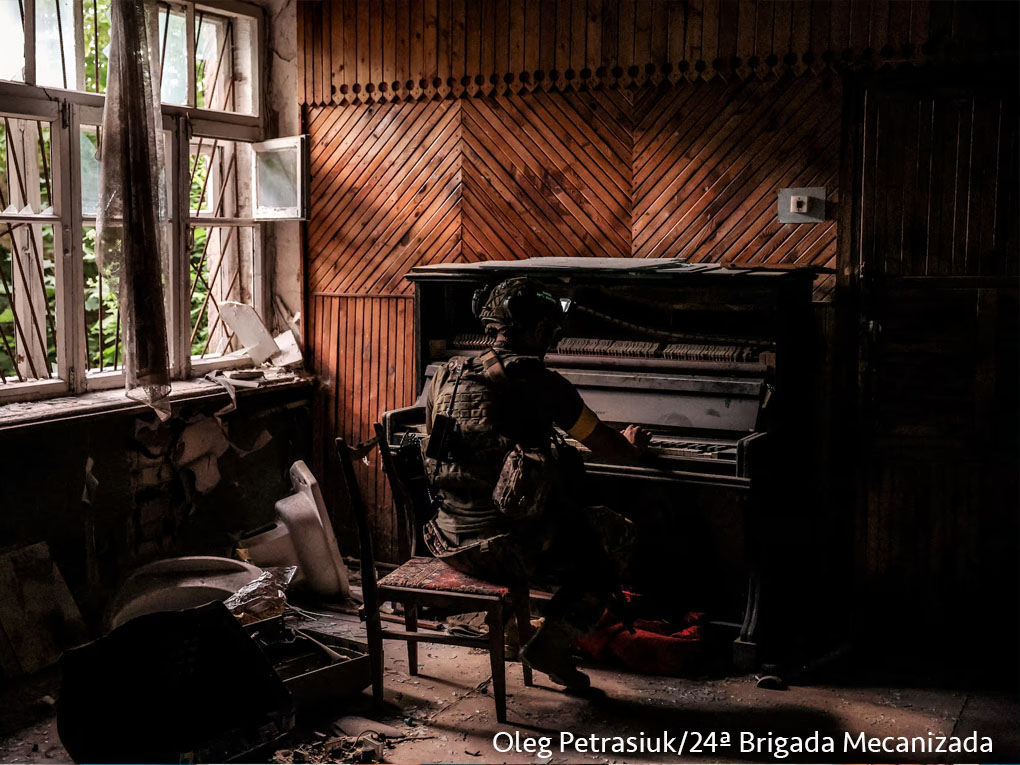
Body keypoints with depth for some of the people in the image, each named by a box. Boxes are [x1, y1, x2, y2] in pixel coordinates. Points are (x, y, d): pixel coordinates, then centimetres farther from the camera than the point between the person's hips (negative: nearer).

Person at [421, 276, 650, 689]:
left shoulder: (446, 377, 3)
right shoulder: (544, 386, -11)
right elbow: (611, 449, 1)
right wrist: (633, 445, 26)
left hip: (450, 542, 6)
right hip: (509, 551, -6)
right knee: (617, 535, 16)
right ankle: (551, 644, 9)